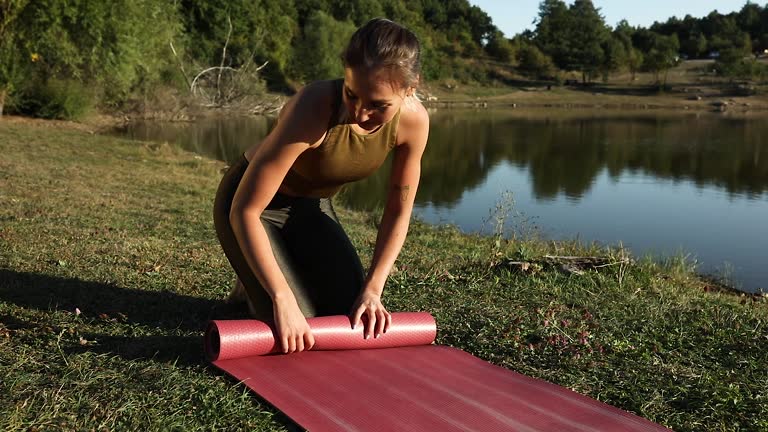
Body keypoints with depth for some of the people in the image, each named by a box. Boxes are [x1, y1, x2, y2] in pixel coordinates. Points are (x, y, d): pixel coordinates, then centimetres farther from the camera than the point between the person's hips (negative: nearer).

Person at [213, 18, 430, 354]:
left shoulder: (414, 120, -23)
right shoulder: (313, 109, -38)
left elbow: (398, 211, -8)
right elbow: (245, 210, -33)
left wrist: (372, 290, -14)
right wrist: (283, 298, -38)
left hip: (313, 206, 5)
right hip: (251, 204, -5)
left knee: (353, 317, -2)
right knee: (297, 326, -15)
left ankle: (271, 277, 24)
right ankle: (253, 284, 17)